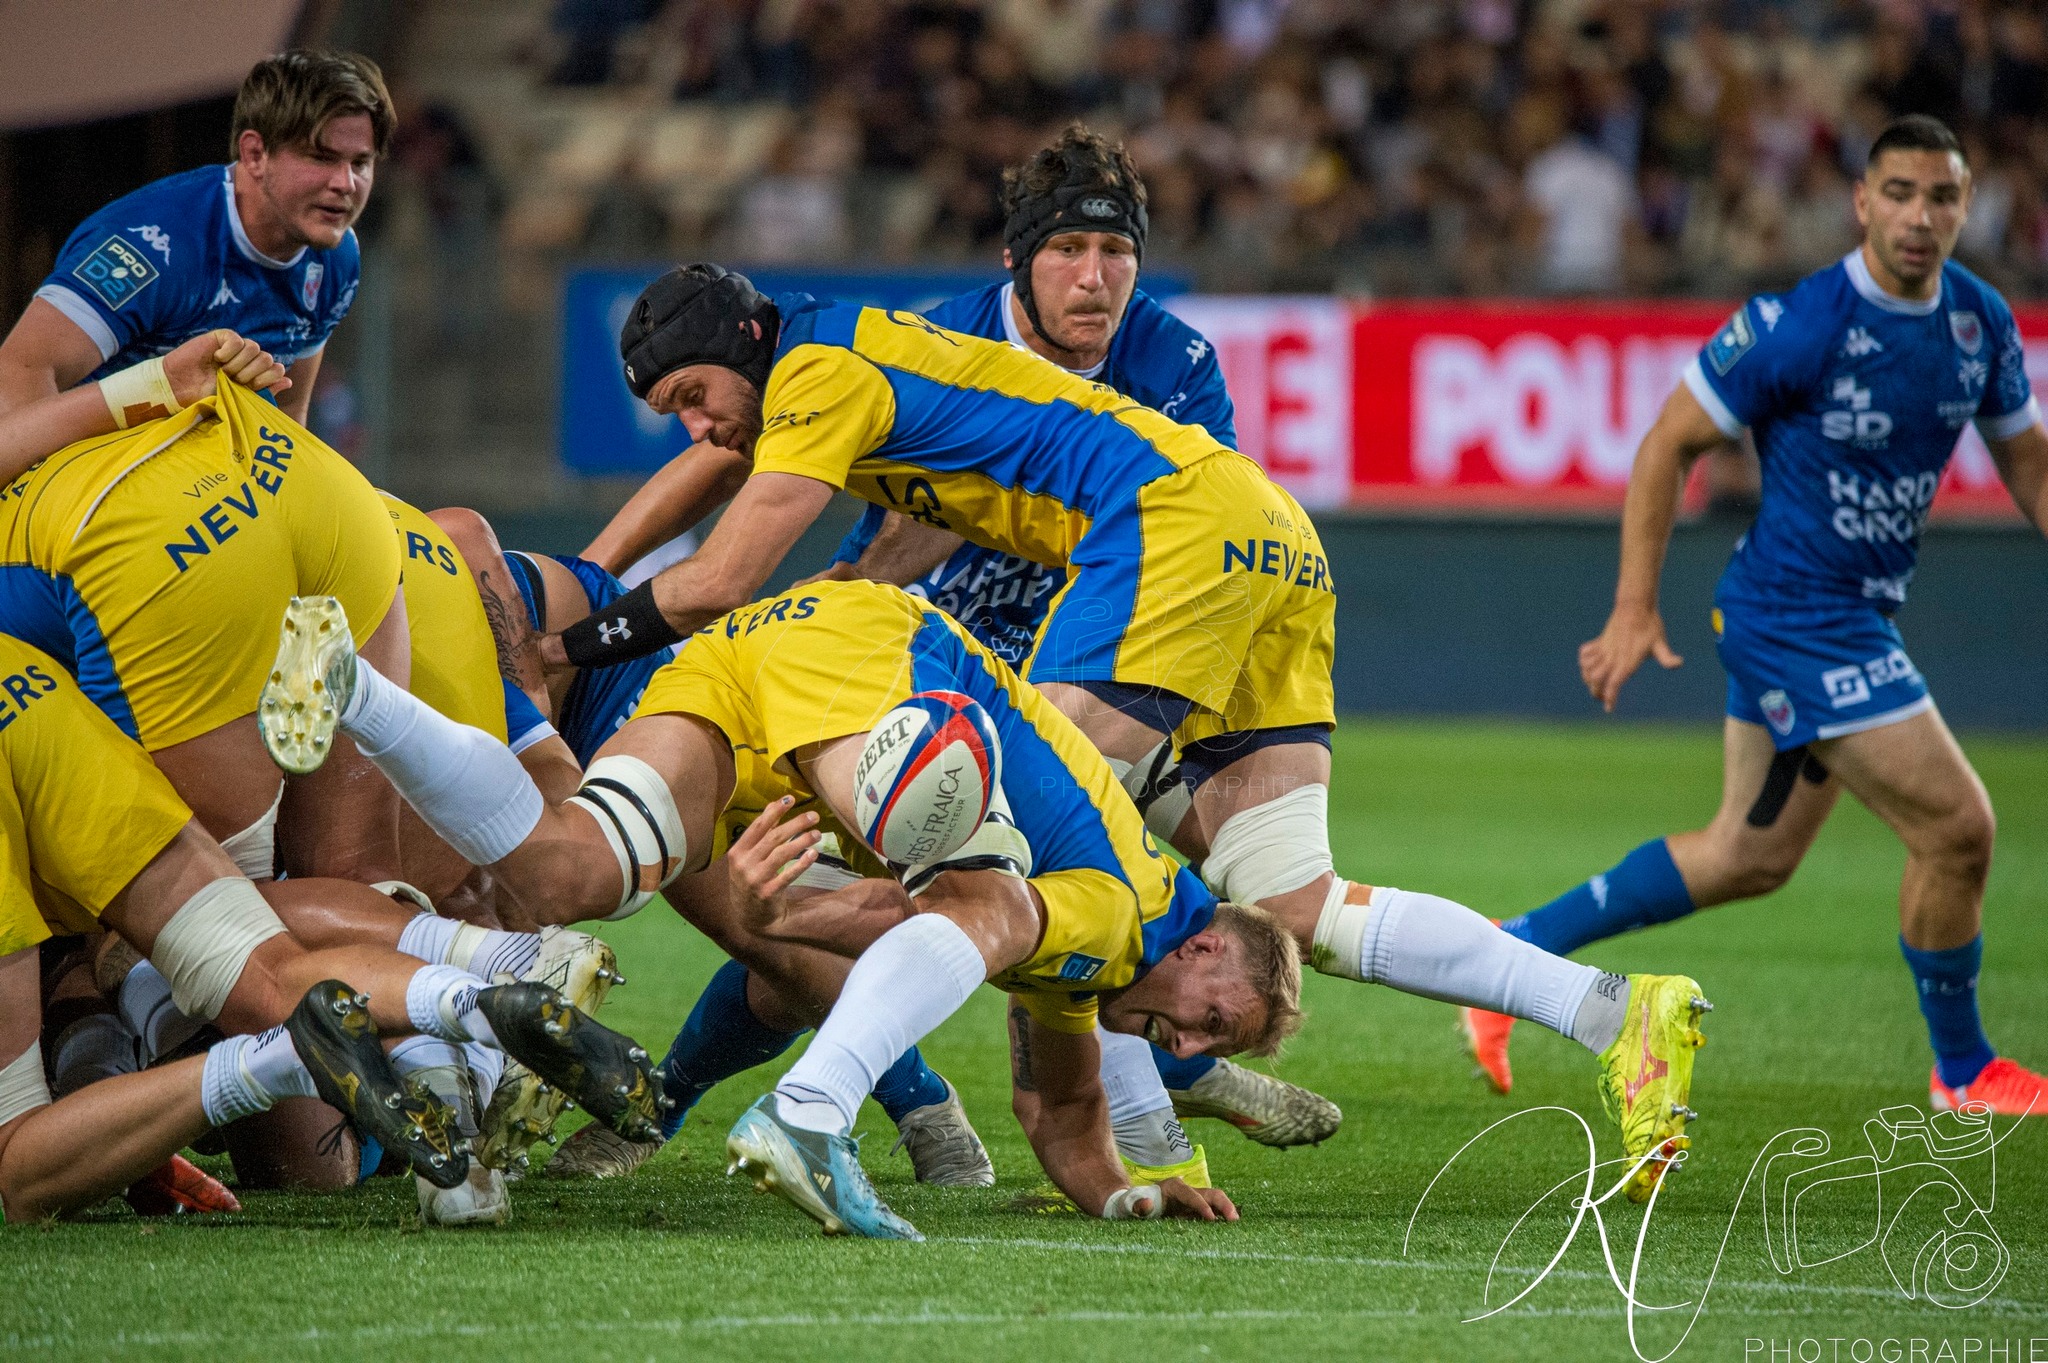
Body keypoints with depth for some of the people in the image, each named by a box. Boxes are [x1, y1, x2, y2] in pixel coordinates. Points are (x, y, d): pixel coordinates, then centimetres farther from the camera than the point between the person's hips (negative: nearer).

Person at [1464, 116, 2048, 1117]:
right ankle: (1964, 1072, 11)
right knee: (1955, 826, -8)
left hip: (1857, 617, 8)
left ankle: (1515, 950, 27)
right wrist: (1635, 609, -15)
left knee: (1749, 858, 16)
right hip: (1798, 615, -8)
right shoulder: (1798, 324, -20)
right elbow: (1670, 442, -12)